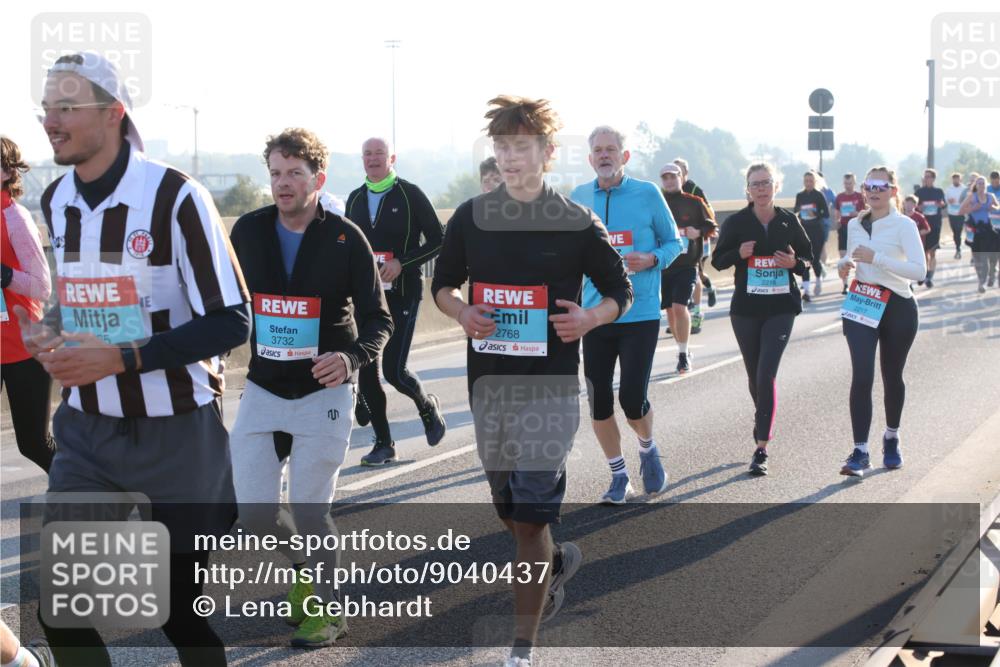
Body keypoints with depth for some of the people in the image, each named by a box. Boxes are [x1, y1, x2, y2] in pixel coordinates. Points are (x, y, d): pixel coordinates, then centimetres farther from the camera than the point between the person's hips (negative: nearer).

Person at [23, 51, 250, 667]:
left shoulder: (175, 198, -16)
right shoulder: (55, 201, 6)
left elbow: (231, 323, -17)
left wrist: (120, 359, -23)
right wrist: (50, 333, 0)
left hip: (175, 430, -5)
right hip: (88, 427, 6)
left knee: (183, 604, 6)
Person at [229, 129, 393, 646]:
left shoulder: (346, 239, -9)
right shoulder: (248, 231, 0)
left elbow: (378, 320, -7)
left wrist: (352, 357, -26)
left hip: (323, 393, -3)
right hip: (261, 390, 4)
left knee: (309, 511, -4)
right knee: (253, 513, 1)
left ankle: (328, 610, 18)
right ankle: (304, 570, 33)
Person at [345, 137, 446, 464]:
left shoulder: (410, 194, -3)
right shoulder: (355, 199, 12)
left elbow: (437, 240, -4)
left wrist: (402, 263, -16)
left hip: (402, 293, -5)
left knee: (394, 369, -12)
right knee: (366, 370, 0)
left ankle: (427, 405, 21)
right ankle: (384, 444, 12)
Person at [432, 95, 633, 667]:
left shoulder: (578, 224, -4)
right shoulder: (471, 218, 4)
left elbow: (621, 292, 6)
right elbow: (442, 284, 15)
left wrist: (590, 318, -15)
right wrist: (462, 311, -7)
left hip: (552, 388, -4)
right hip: (489, 383, 4)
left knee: (531, 518, -9)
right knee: (510, 509, 17)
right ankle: (559, 561, 49)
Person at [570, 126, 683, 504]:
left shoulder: (647, 194, -2)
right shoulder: (578, 199, 6)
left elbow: (674, 242, 4)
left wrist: (651, 259, -15)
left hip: (640, 314, -3)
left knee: (632, 399, -9)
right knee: (599, 402, 4)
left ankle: (648, 449, 25)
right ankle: (619, 477, 22)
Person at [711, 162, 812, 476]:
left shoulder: (789, 221, 1)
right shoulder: (736, 222, -1)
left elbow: (809, 259, 11)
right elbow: (718, 261, 4)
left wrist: (794, 263, -11)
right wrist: (739, 254, -16)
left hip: (781, 308, -1)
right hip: (746, 308, 1)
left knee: (766, 374, -13)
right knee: (754, 376, 12)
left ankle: (761, 448, -12)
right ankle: (763, 424, 39)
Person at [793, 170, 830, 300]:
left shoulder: (819, 195, -5)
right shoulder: (800, 196, 5)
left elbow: (827, 214, -7)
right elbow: (796, 212, 17)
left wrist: (815, 214, -22)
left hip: (817, 231, -3)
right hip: (804, 231, 3)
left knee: (815, 259, -1)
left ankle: (819, 280, 31)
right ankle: (806, 290, -6)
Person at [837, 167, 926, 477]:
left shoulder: (904, 225, -7)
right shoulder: (855, 225, 10)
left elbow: (919, 269, -17)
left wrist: (875, 257, -23)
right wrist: (845, 265, 0)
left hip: (897, 308, -3)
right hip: (861, 306, 3)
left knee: (892, 377, 11)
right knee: (861, 377, -11)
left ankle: (892, 439, 34)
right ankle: (860, 451, -11)